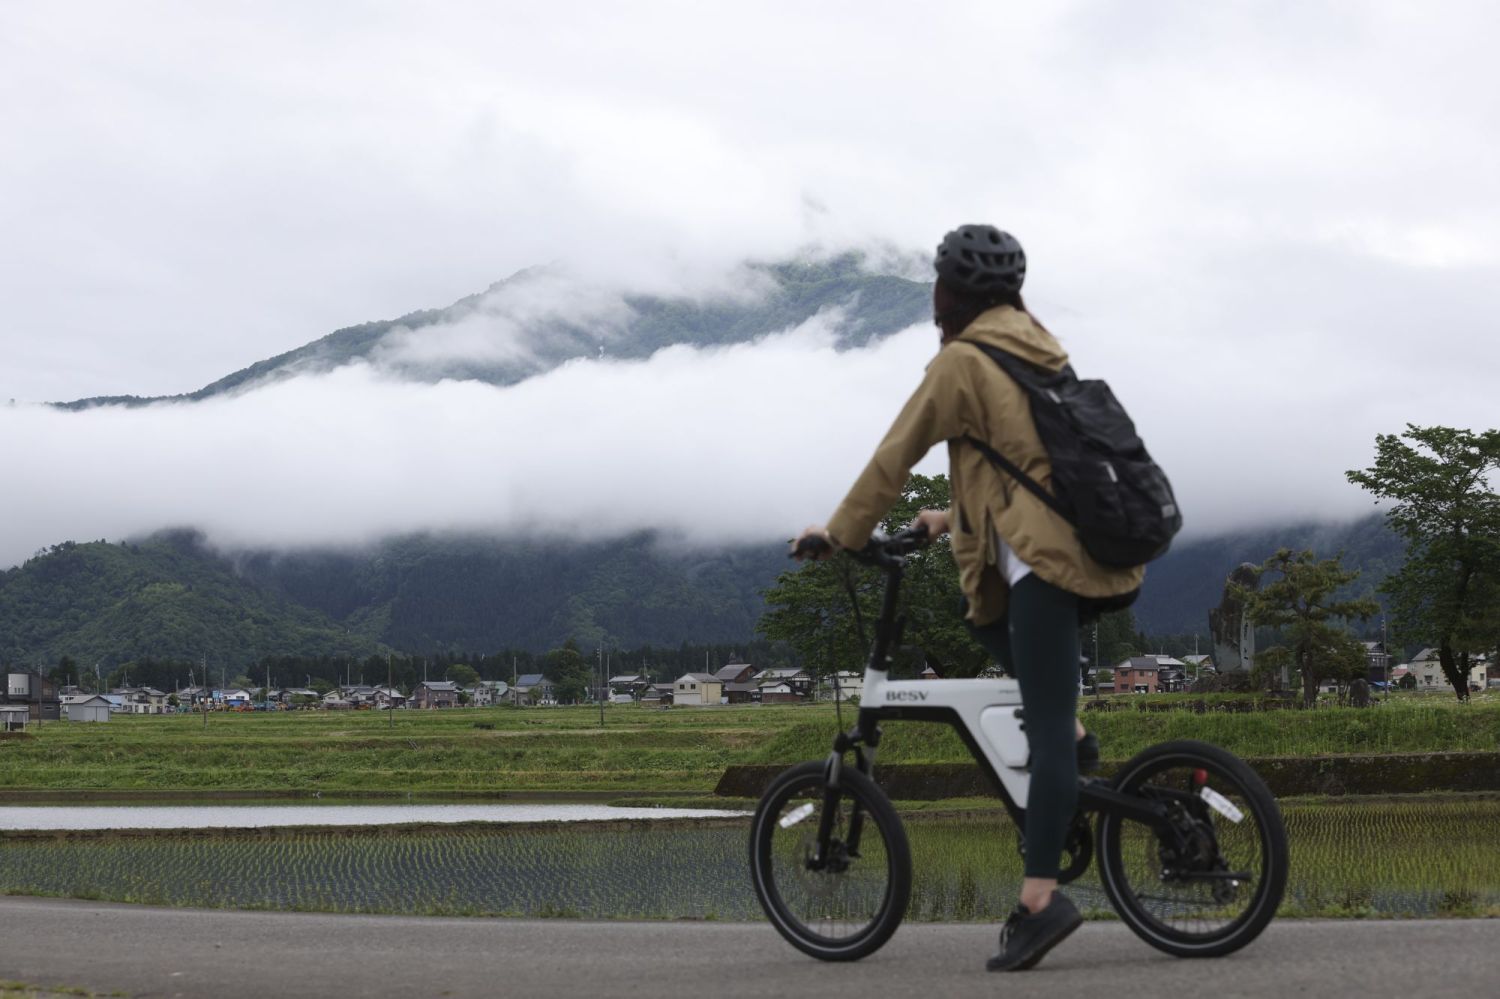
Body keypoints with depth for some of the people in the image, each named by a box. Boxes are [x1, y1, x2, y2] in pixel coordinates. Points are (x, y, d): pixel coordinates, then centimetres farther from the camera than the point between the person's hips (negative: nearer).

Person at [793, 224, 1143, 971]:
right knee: (988, 615, 32)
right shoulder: (1038, 349, 20)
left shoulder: (962, 361, -4)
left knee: (1045, 731, -10)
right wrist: (957, 517, 36)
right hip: (1102, 553, 8)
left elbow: (895, 456, -2)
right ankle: (1073, 736, 17)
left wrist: (841, 532, 9)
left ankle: (1040, 899, -14)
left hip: (1047, 559, -8)